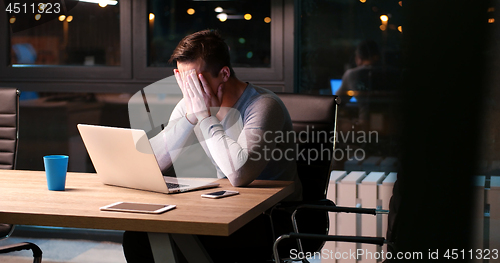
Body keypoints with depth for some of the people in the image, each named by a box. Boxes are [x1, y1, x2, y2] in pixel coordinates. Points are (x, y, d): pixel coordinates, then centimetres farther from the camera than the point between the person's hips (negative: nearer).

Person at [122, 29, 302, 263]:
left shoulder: (263, 105, -19)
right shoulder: (191, 103, 1)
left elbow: (238, 174, -34)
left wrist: (206, 116, -24)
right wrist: (191, 115, -16)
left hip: (271, 219, -6)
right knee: (137, 236, -11)